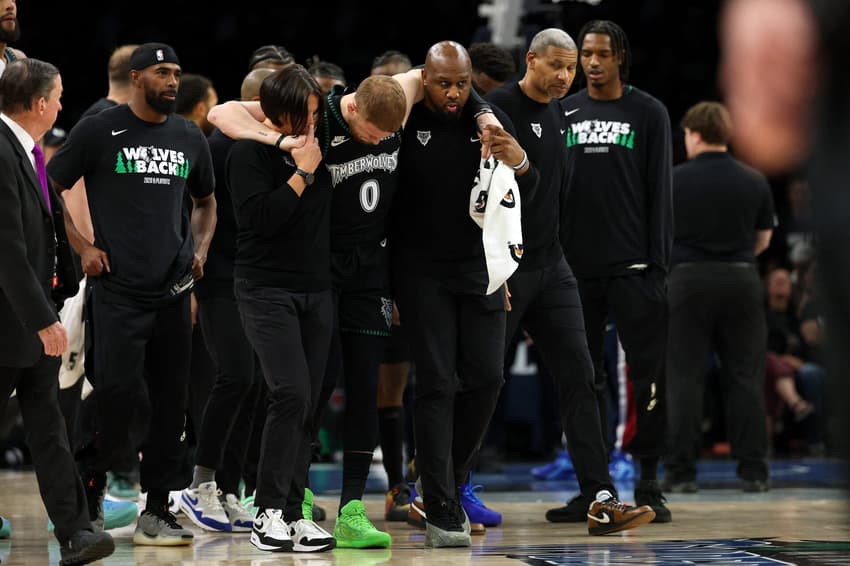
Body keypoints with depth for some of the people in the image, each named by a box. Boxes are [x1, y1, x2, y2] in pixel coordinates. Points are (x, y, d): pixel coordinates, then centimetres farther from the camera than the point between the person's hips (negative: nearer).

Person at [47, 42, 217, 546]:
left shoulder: (191, 139, 12)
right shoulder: (99, 131, -2)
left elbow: (206, 202, 26)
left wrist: (200, 249, 9)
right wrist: (83, 247, -6)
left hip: (173, 292, 5)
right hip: (118, 291, -5)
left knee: (171, 403, 4)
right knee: (117, 393, -11)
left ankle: (157, 510, 13)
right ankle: (90, 479, 14)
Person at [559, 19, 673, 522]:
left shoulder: (648, 112, 3)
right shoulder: (563, 114, 11)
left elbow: (660, 192, 0)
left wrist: (659, 260, -7)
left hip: (633, 267, -3)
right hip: (577, 267, 3)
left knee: (647, 375, -4)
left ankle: (649, 486, 3)